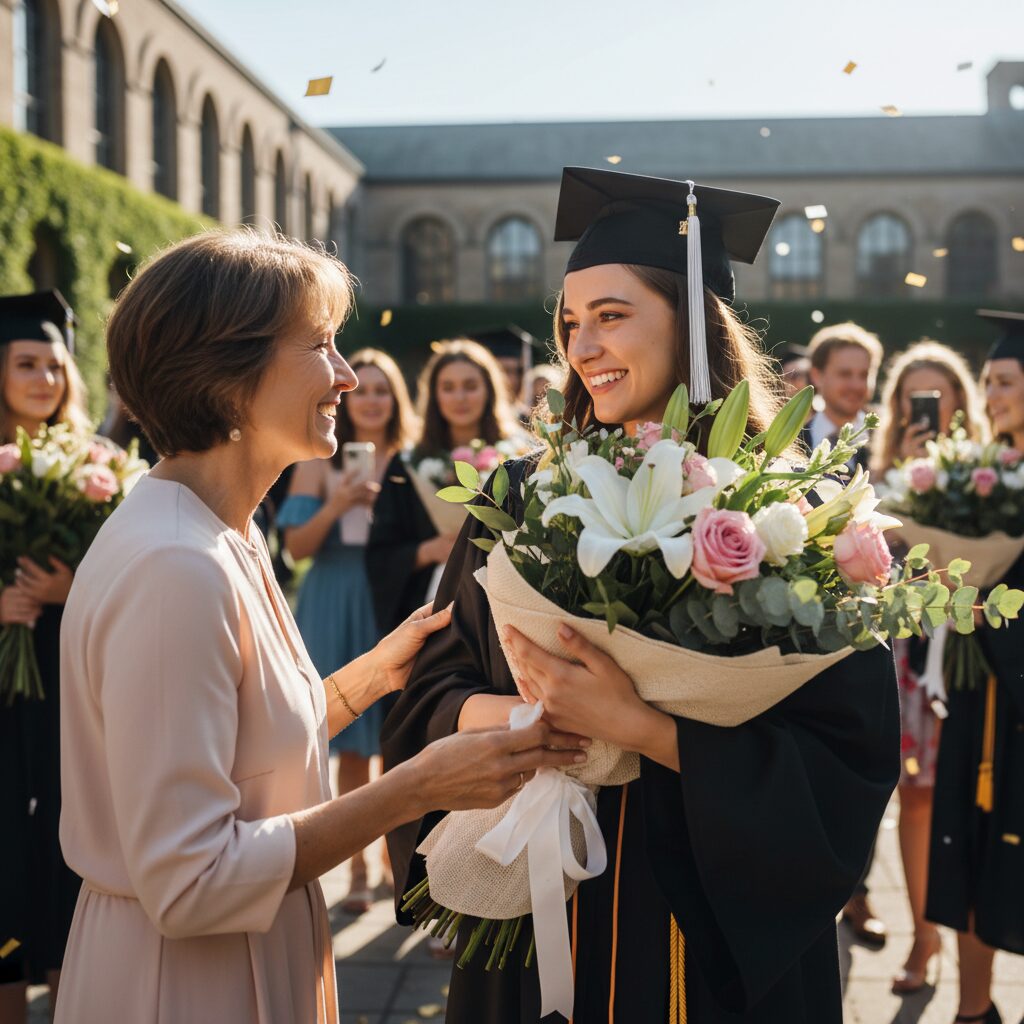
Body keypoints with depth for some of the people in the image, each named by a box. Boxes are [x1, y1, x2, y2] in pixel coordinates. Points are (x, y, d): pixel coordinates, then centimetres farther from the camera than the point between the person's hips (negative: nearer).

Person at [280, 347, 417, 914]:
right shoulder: (319, 462, 4)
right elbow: (297, 545, -2)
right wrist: (335, 507, -16)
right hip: (337, 609, 0)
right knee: (353, 744, 2)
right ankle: (358, 867, 11)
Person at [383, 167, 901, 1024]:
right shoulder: (526, 499, 1)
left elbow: (847, 760, -16)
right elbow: (431, 696, 1)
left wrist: (636, 726, -25)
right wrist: (531, 713, -19)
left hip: (719, 924, -3)